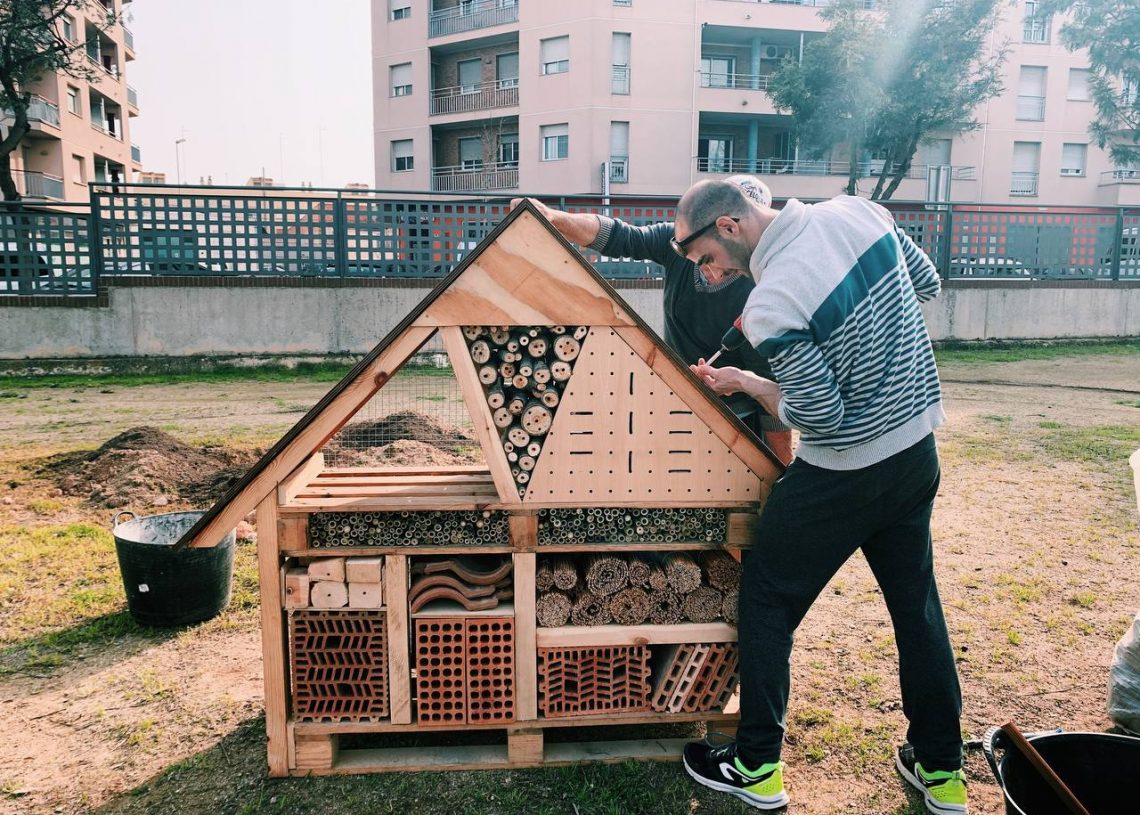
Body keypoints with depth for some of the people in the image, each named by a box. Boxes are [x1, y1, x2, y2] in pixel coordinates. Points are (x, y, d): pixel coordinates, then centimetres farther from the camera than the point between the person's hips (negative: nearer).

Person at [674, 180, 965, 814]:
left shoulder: (771, 304, -24)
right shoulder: (858, 212, -3)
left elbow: (821, 416, -20)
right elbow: (927, 285, 11)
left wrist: (747, 384, -6)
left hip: (841, 476, -7)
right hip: (919, 452, 8)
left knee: (768, 603, 10)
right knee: (918, 604, 20)